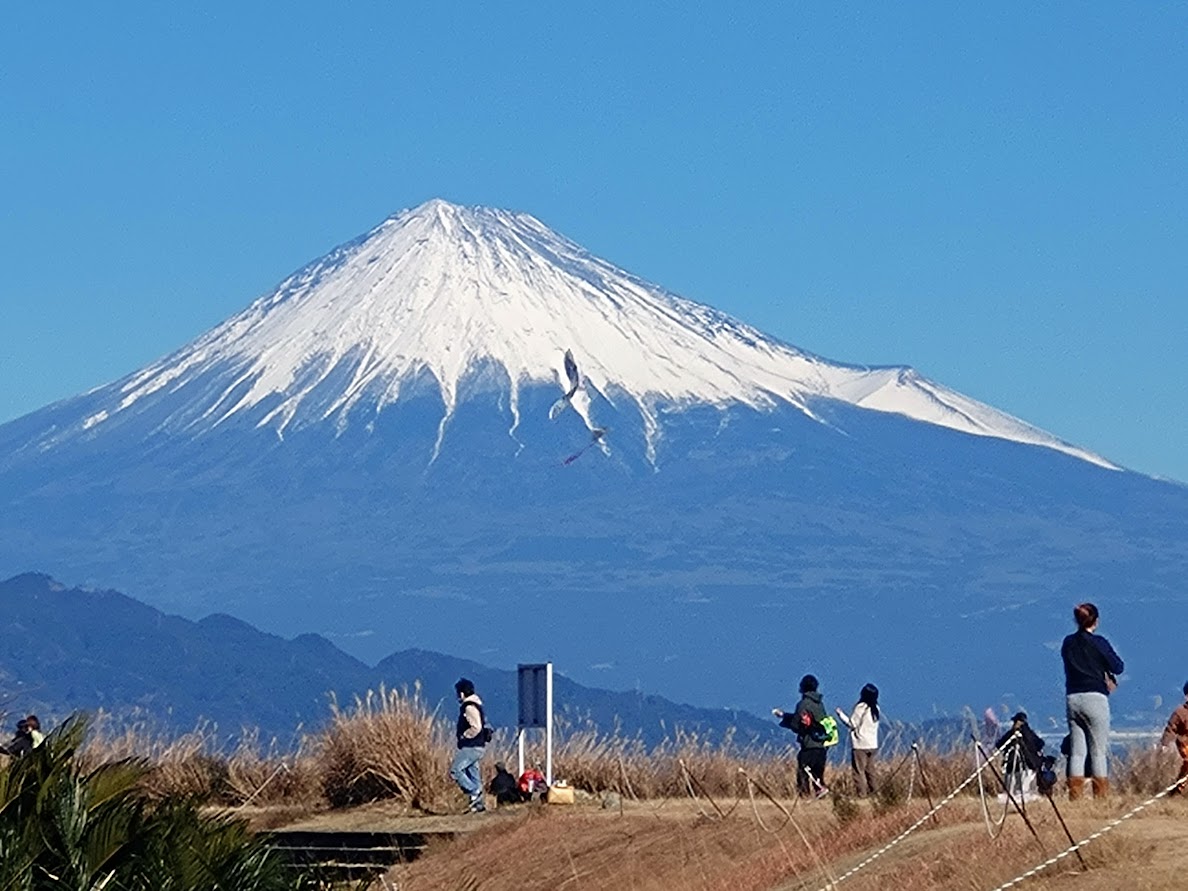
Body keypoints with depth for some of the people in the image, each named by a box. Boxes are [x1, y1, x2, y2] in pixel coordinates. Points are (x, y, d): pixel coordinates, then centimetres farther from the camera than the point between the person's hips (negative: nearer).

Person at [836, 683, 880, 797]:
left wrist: (840, 714, -1)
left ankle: (862, 793, -9)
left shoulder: (861, 707, -13)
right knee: (870, 771, 12)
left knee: (859, 771, -4)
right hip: (872, 745, 7)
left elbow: (852, 723, -11)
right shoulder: (875, 708, 8)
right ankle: (871, 793, 11)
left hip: (860, 745, -7)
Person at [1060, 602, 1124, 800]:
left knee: (1077, 751, 6)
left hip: (1072, 699, 5)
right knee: (1099, 751, 0)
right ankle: (1101, 796, -3)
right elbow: (1118, 667, -3)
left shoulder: (1068, 643, 8)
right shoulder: (1098, 642, -7)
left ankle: (1075, 795, 1)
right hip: (1095, 698, -5)